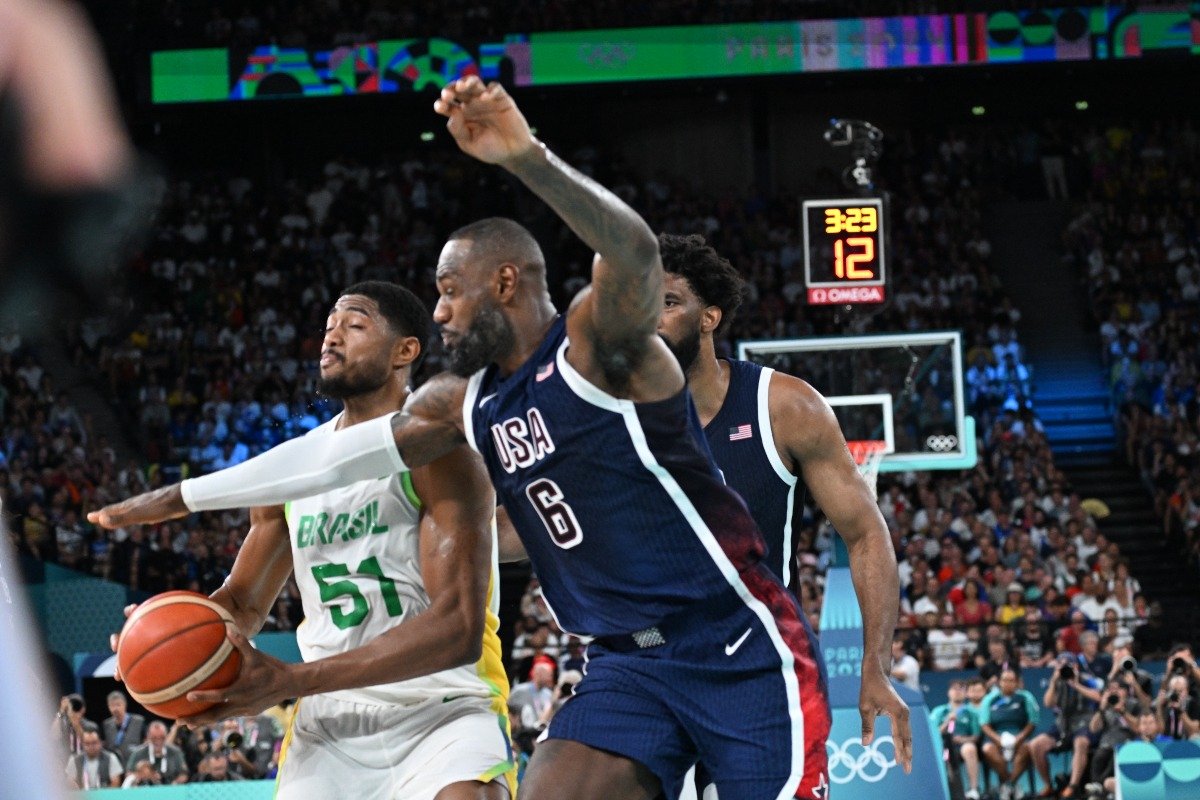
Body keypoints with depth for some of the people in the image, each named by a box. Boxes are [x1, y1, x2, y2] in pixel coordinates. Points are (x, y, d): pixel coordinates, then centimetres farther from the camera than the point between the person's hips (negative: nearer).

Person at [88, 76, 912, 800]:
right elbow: (331, 455, 19)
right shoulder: (467, 405, 13)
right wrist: (179, 498, 22)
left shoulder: (597, 341, -10)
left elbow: (634, 249, -32)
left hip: (740, 646, -7)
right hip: (630, 664, 7)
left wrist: (528, 156, -48)